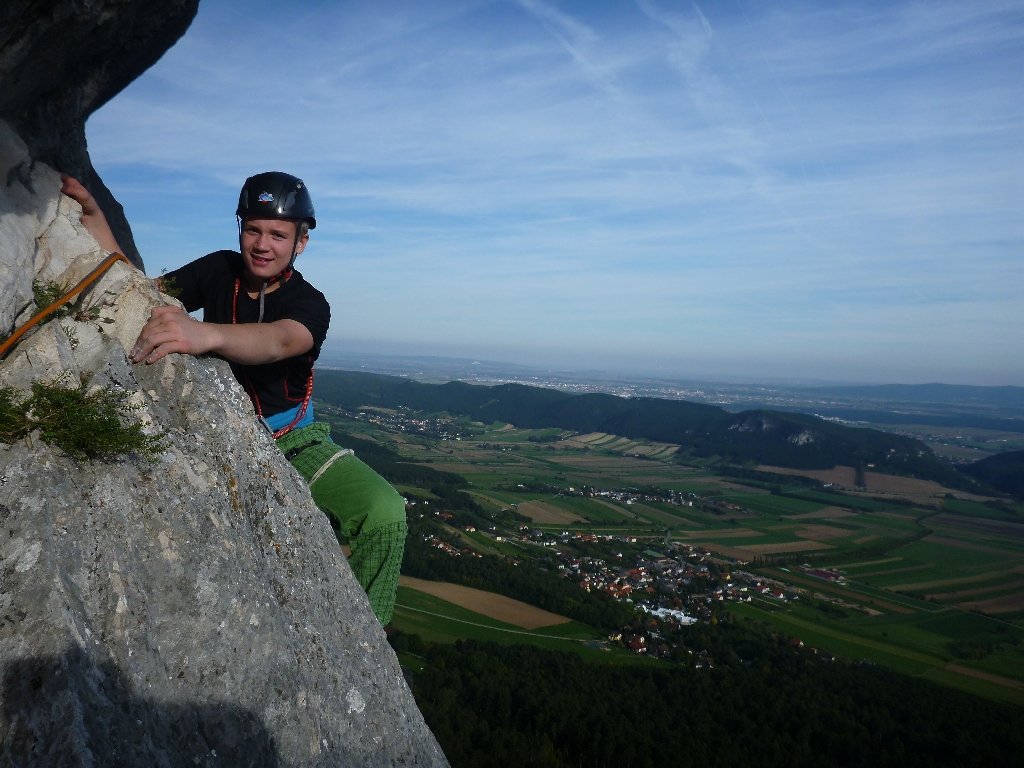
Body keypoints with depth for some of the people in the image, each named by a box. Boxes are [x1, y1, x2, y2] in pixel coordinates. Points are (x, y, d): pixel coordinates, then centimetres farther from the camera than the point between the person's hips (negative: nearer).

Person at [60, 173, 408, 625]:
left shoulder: (310, 304, -13)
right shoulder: (219, 271, 1)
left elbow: (276, 341, -36)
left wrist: (205, 334, -57)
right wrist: (92, 214, -19)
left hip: (292, 442, -3)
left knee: (385, 514, -26)